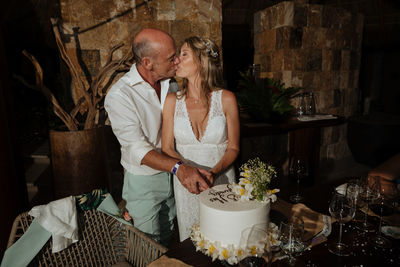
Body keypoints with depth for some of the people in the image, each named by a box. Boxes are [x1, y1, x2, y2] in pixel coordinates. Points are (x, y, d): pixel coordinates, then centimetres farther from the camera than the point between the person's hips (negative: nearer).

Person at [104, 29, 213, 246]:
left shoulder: (171, 84, -1)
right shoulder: (119, 95, -21)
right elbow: (137, 148, -27)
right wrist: (178, 167, -41)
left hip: (173, 176, 5)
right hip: (143, 181, -5)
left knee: (167, 240, 24)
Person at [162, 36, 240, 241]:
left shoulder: (226, 99, -9)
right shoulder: (173, 101, -4)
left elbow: (233, 148, -4)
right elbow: (167, 149, -3)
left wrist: (214, 172, -21)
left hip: (221, 180, -1)